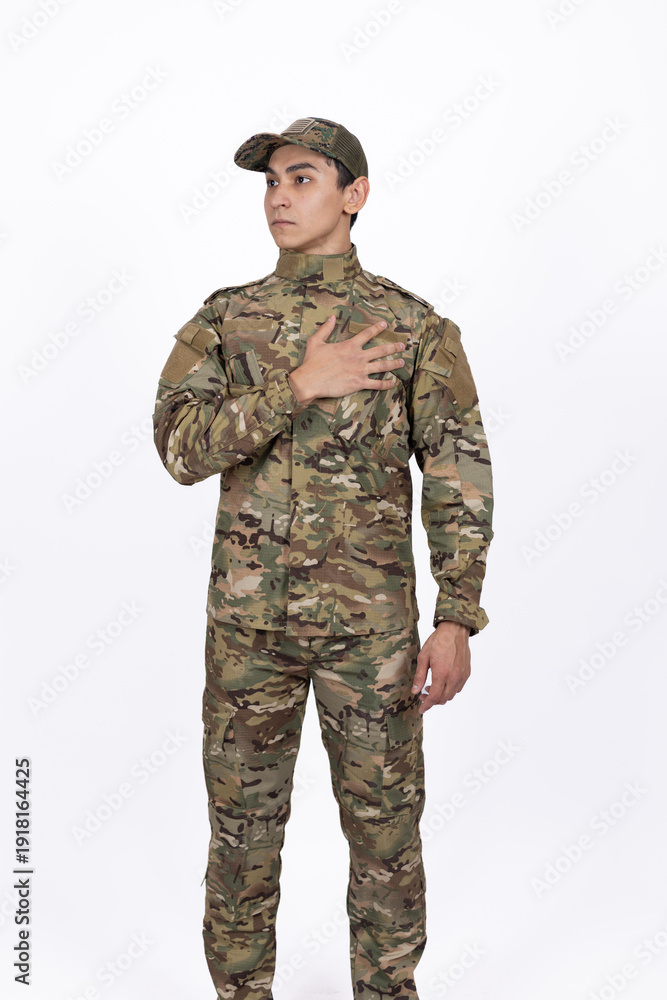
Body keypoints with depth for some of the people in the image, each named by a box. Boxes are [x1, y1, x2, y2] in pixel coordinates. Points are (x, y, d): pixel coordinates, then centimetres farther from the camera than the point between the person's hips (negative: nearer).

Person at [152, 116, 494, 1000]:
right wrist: (302, 387, -18)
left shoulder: (416, 327, -1)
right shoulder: (222, 319, 5)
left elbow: (460, 482, -3)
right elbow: (180, 445, -9)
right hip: (247, 619, 2)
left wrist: (457, 621, -10)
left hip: (372, 622, -1)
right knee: (242, 823, 12)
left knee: (384, 826, 9)